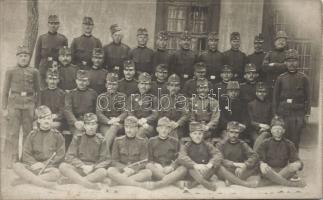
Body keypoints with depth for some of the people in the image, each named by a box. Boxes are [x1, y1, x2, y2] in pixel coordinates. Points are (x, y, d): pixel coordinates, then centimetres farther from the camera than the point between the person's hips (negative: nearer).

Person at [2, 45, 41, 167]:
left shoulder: (34, 72, 6)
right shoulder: (10, 71, 4)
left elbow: (38, 91, 11)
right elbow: (5, 91, 5)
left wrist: (37, 107, 6)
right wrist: (4, 108, 0)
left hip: (29, 103, 1)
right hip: (14, 103, -1)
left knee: (28, 132, 7)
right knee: (12, 133, 0)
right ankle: (11, 161, 10)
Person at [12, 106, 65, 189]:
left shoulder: (57, 135, 6)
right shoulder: (32, 135, 10)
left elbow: (60, 155, 0)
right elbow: (26, 154, 6)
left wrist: (44, 165, -11)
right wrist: (34, 163, -15)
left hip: (49, 167, -2)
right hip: (34, 166, 2)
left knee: (56, 173, -35)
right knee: (16, 166, -25)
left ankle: (24, 180, -31)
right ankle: (44, 184, -38)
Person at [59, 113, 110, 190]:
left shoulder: (101, 140, 6)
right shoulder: (77, 138, 7)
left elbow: (107, 160, 2)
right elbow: (69, 157, 0)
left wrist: (93, 167, -14)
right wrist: (83, 166, -15)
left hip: (94, 170, -1)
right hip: (78, 169, 1)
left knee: (103, 172, -33)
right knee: (63, 166, -26)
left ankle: (68, 181, -32)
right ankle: (87, 184, -39)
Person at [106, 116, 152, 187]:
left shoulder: (142, 142, 7)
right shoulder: (118, 141, 8)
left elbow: (143, 162, 0)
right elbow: (114, 161, 4)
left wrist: (132, 169, -19)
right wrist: (125, 168, -16)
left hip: (137, 171, 0)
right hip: (121, 170, 0)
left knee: (148, 172, -31)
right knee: (110, 170, -31)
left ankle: (120, 180, -32)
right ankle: (139, 185, -37)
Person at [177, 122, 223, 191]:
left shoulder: (207, 145, 9)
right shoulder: (186, 146, 3)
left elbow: (218, 155, -8)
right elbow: (181, 158, -17)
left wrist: (210, 164, -29)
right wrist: (195, 165, -33)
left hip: (206, 172, 2)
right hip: (193, 173, -1)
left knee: (216, 163, -22)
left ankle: (196, 182, -27)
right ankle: (205, 183, -39)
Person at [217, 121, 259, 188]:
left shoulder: (242, 144, 9)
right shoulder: (221, 145, 3)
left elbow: (254, 156, -7)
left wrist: (244, 165, -24)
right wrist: (234, 164, -24)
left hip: (240, 171, 2)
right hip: (227, 172, -2)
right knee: (219, 167, -34)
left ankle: (231, 180, -25)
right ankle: (246, 183, -33)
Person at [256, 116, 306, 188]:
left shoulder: (289, 144, 10)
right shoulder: (265, 143, 6)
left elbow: (296, 160, 3)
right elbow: (258, 158, -2)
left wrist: (298, 164, -23)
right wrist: (262, 164, -28)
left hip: (283, 171, 1)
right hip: (269, 172, -1)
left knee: (293, 167, -30)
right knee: (264, 169, -35)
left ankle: (266, 182, -34)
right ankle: (291, 183, -29)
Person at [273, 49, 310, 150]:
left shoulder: (303, 78, 4)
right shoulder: (281, 78, 5)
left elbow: (308, 97, 5)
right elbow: (275, 97, 8)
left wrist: (307, 113, -1)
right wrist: (275, 114, 4)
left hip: (298, 113, 0)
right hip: (283, 113, 1)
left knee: (295, 140, 1)